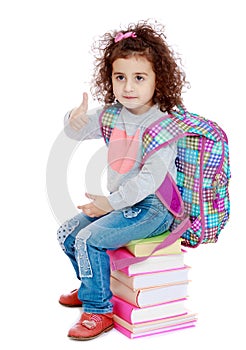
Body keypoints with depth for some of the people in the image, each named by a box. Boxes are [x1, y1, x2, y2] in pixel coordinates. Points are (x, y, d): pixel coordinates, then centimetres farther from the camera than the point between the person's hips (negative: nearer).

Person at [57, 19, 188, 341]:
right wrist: (76, 120, -16)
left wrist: (111, 202, -24)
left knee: (89, 239, -22)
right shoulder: (112, 114, 3)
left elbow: (151, 178, -25)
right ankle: (91, 287, 36)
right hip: (119, 201, 8)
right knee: (67, 232, 12)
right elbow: (77, 132, 9)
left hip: (152, 207, -8)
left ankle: (98, 311, -3)